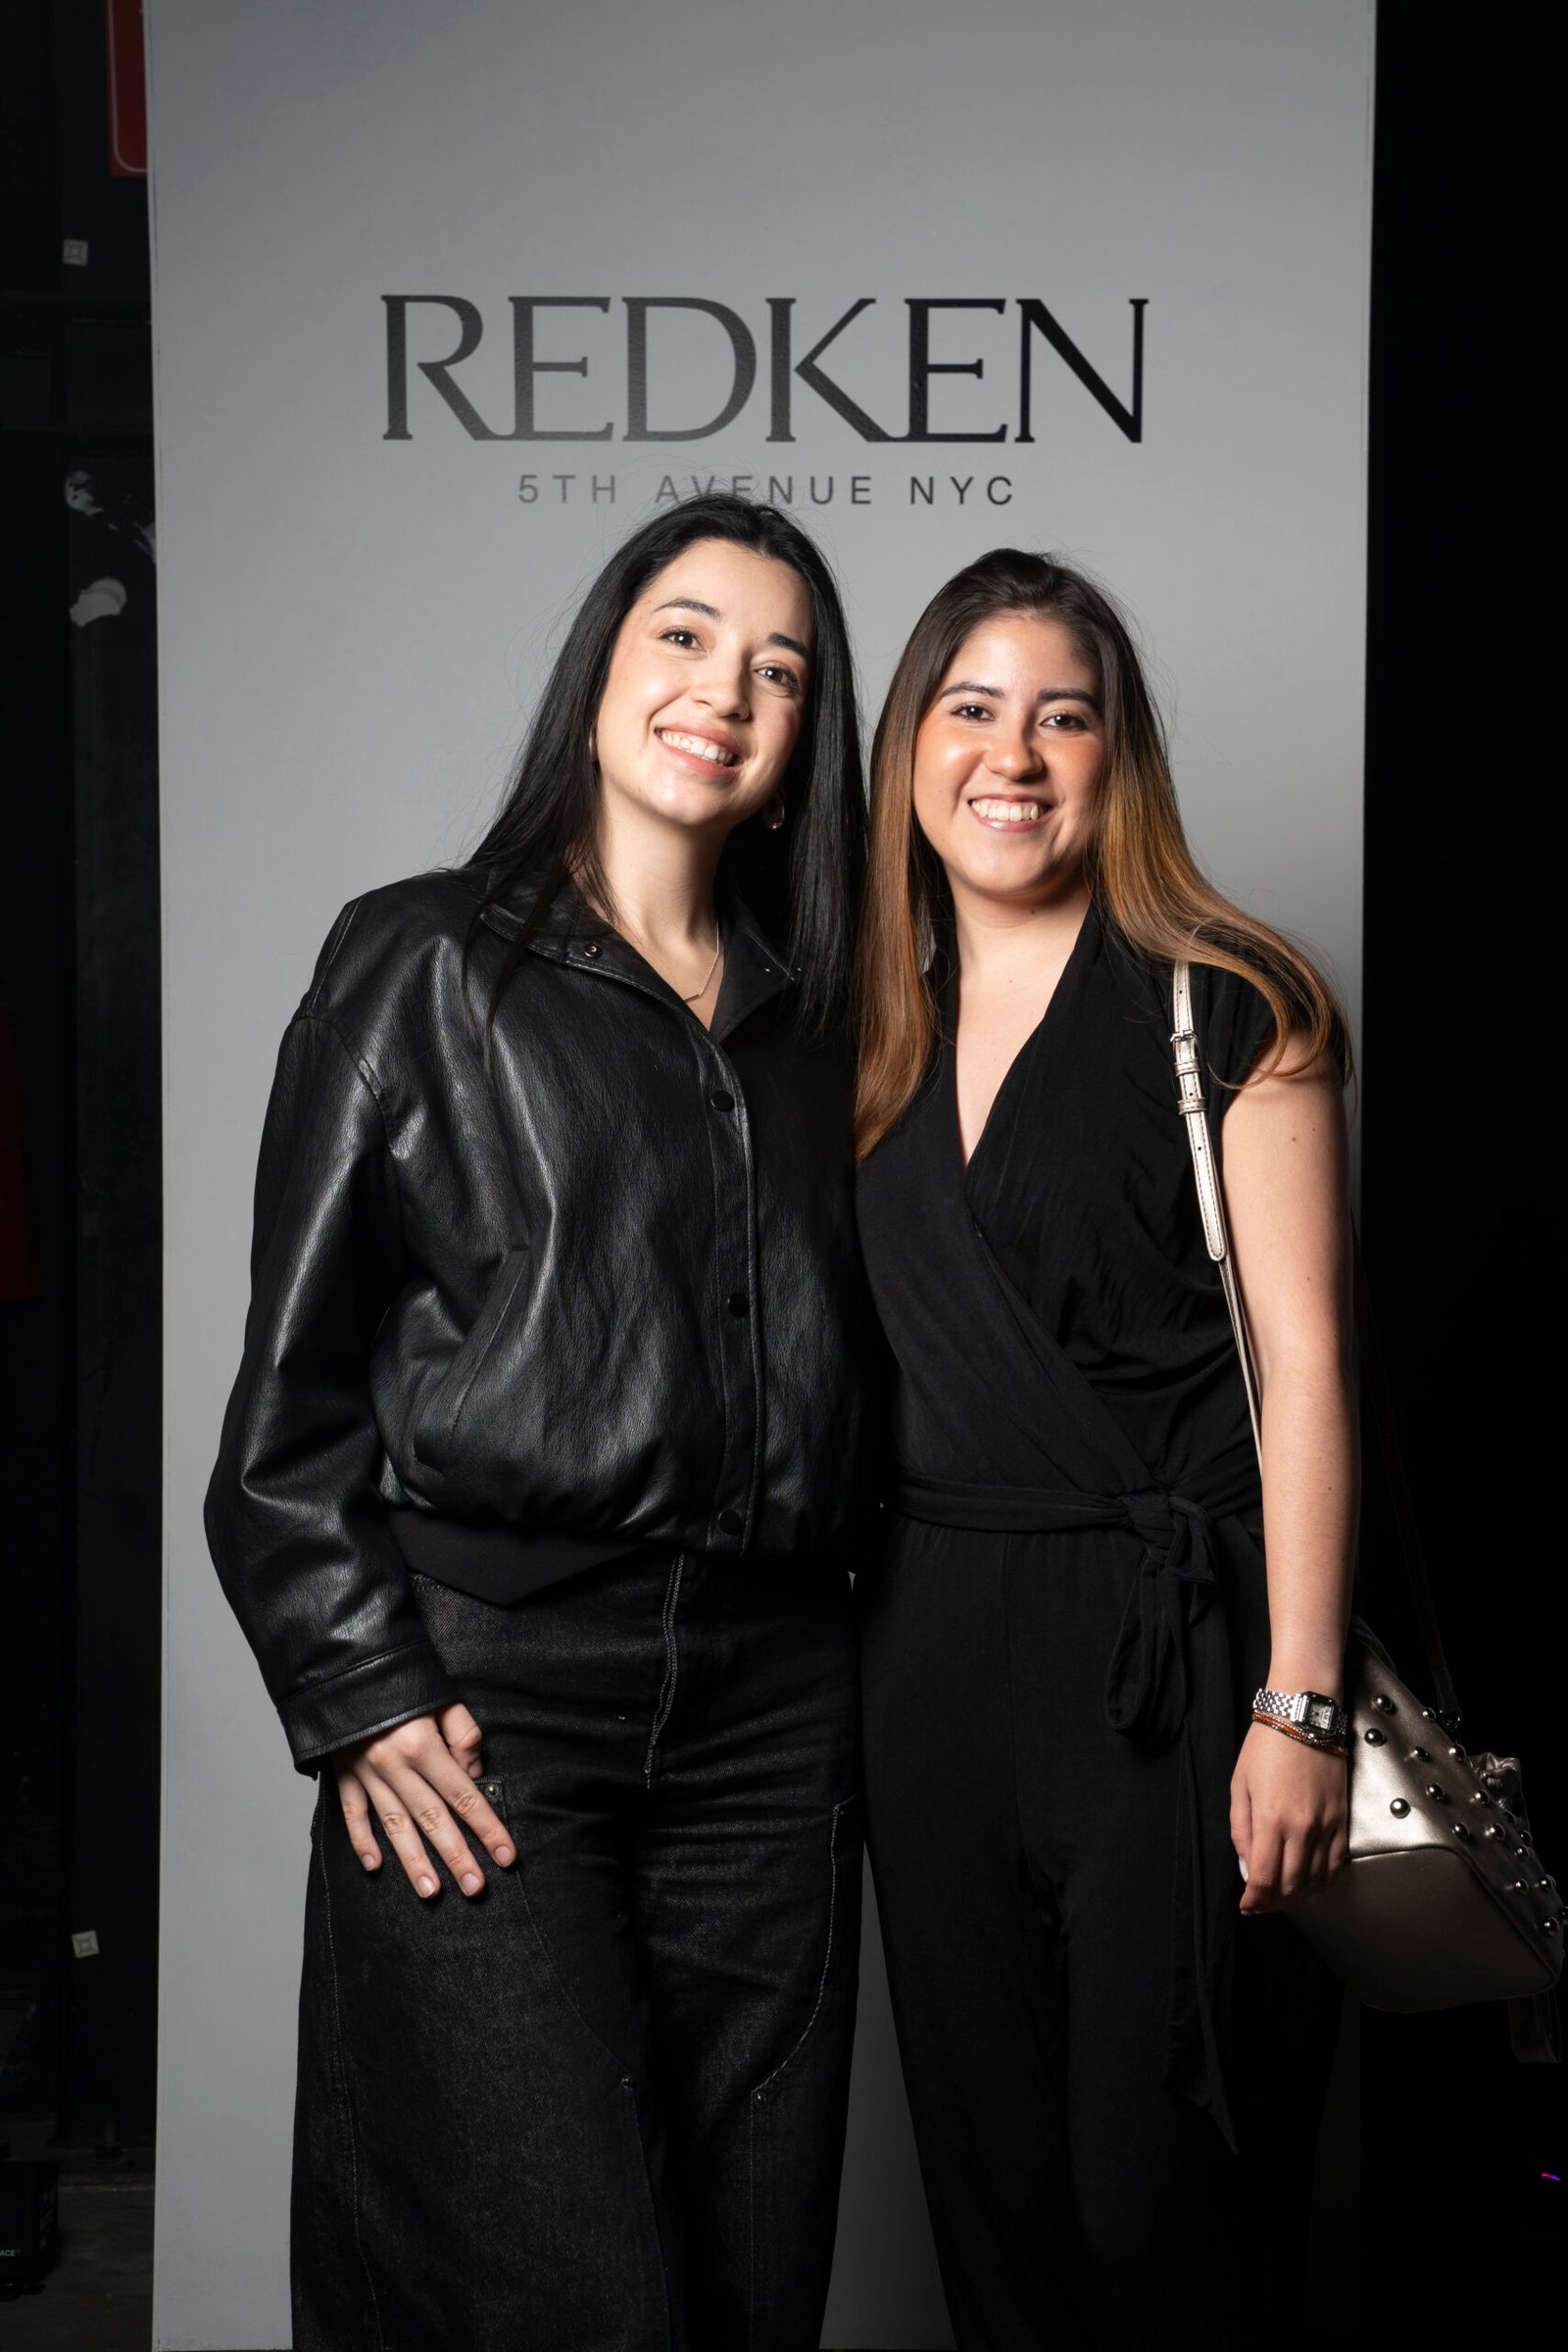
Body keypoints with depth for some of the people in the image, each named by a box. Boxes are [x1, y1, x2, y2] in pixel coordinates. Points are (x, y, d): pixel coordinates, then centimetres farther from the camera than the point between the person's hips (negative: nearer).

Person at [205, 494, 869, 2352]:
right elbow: (293, 1366, -1)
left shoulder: (805, 1016, 16)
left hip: (769, 1710, 5)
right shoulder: (426, 964, 2)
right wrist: (363, 1695, -8)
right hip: (490, 1705, -4)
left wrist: (837, 1674, 9)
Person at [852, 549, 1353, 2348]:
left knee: (1161, 2192, 2)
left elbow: (1303, 1361, -8)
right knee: (985, 2164, 14)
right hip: (928, 1644, 5)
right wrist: (852, 1630, 9)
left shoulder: (1225, 1013, -4)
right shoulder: (875, 1034, 11)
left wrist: (1300, 1703, -13)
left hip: (1162, 1644, -5)